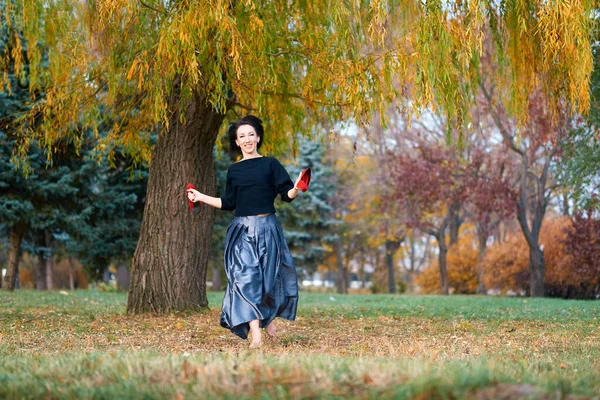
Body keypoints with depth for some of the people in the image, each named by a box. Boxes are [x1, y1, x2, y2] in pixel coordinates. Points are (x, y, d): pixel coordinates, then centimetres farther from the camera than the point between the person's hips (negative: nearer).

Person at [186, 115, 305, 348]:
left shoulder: (270, 164, 2)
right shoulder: (234, 170, 10)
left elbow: (286, 195, -4)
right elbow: (229, 204, 15)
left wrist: (296, 188, -24)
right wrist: (201, 197, 15)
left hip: (266, 229, -1)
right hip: (242, 230, 1)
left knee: (269, 276, 5)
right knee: (245, 278, -11)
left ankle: (268, 318, 35)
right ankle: (255, 334, -14)